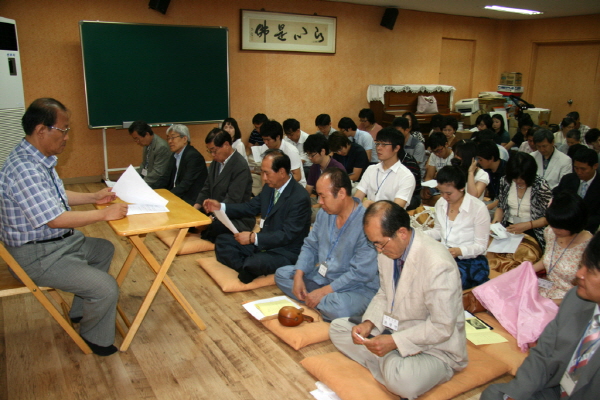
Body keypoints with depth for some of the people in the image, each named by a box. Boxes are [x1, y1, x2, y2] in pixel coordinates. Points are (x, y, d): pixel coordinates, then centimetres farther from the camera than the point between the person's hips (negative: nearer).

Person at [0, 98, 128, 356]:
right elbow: (56, 219, -31)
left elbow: (58, 197, 19)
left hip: (60, 240, 11)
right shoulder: (24, 169, -30)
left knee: (104, 250, 27)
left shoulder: (39, 160, 4)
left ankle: (80, 310, 36)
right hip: (37, 255, -11)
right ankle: (96, 339, 11)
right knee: (106, 288, -17)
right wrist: (105, 214, -23)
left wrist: (93, 197, 9)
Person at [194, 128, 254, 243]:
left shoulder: (240, 166, -19)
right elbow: (206, 189, 13)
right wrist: (195, 207, -3)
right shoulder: (216, 162, 9)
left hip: (239, 219, -9)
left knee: (208, 227, -33)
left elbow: (233, 201, -23)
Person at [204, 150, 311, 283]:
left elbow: (287, 235, -24)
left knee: (254, 262, -35)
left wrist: (253, 237, -29)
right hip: (264, 241, 8)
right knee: (222, 241, 1)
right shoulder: (269, 187, 1)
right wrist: (220, 207, 3)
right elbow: (251, 207, 14)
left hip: (286, 251, -8)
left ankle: (249, 268, 0)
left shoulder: (300, 198, -24)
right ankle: (247, 269, -15)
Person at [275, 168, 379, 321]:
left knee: (338, 308, -38)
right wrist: (299, 275, -8)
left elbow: (361, 273, -25)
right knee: (282, 274, 2)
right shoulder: (324, 213, 1)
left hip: (357, 287, -8)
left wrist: (323, 292, -23)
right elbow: (310, 246, 9)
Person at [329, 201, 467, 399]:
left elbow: (442, 327, -23)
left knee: (400, 380, -37)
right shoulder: (387, 251, -6)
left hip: (435, 347, -8)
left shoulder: (438, 265, -29)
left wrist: (395, 341, -25)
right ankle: (390, 367, -7)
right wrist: (369, 323, -8)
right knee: (337, 328, 2)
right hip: (395, 329, 8)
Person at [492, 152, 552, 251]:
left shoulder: (540, 185, -10)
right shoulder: (505, 181, 1)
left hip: (532, 232, -3)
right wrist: (495, 222, -4)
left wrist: (526, 225, -17)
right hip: (508, 228, 4)